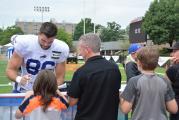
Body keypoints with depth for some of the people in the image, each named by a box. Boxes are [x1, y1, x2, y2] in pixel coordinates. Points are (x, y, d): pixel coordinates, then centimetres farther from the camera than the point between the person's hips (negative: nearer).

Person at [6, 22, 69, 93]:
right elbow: (10, 69, -14)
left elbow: (59, 77, -7)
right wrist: (19, 79, -35)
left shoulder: (62, 49, -16)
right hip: (23, 91, -1)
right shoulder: (23, 43, -20)